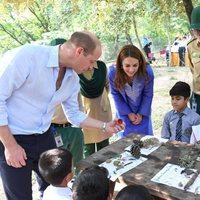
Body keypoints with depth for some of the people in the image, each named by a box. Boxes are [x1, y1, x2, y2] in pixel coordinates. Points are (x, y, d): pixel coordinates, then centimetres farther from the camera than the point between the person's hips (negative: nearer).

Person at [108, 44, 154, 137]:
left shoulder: (147, 72, -31)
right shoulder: (113, 72, -31)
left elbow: (148, 95, -14)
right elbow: (116, 95, -13)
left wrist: (141, 114, -8)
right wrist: (128, 113, -10)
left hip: (142, 110, 1)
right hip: (124, 110, 0)